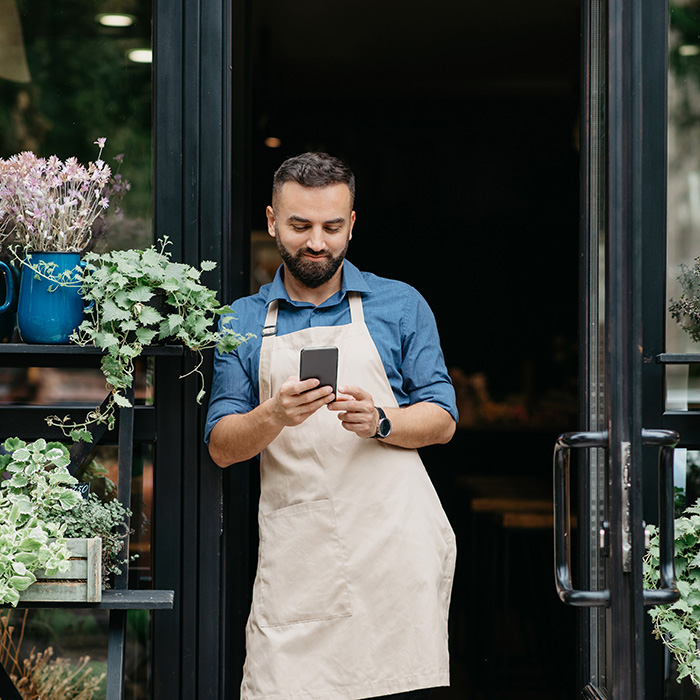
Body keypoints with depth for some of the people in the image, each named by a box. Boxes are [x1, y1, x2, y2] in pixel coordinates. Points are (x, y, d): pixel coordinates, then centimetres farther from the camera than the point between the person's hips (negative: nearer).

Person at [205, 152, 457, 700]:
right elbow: (222, 447, 7)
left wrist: (380, 423, -12)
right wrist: (275, 416, -13)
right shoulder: (242, 322, 13)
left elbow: (442, 421, 8)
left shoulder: (401, 306, 10)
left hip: (394, 545, -1)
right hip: (294, 548, 1)